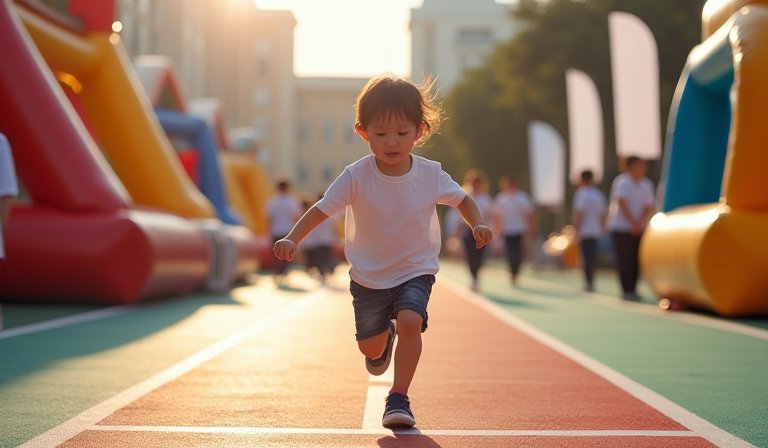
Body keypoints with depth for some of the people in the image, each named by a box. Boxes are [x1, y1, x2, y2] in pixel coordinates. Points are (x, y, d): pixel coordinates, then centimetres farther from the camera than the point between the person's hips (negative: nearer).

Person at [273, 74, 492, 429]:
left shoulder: (431, 175, -13)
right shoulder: (356, 177, -18)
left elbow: (462, 199, 4)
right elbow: (322, 209, -18)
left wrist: (478, 224, -16)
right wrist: (292, 239, -34)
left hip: (416, 270, -1)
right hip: (368, 276, 1)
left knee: (410, 321, -27)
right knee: (369, 346, 10)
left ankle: (398, 399, -13)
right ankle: (386, 336, 50)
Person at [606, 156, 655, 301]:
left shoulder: (647, 185, 9)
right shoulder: (623, 183, -8)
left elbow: (648, 207, 5)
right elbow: (622, 204, -16)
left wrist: (640, 222, -11)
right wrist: (633, 223, -21)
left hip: (639, 229, 6)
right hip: (622, 228, -6)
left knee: (637, 260, 4)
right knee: (625, 260, -6)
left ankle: (632, 289, 13)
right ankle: (626, 290, -2)